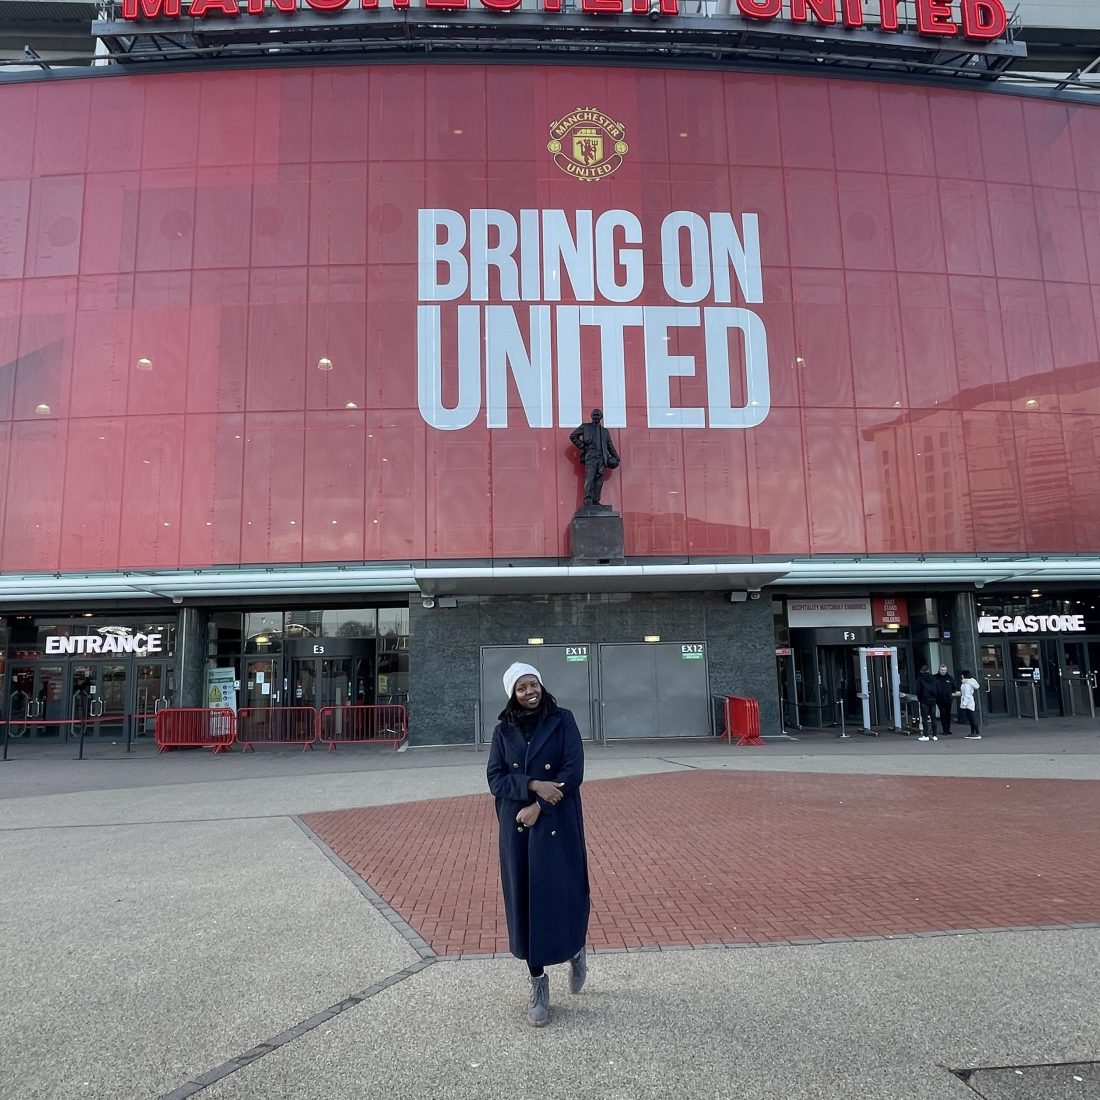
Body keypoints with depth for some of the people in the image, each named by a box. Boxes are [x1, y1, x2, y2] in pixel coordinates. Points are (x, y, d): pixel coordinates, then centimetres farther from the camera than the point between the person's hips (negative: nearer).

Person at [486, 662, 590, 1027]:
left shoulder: (563, 721, -3)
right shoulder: (503, 730, 3)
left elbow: (573, 772, -9)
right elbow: (495, 778, -2)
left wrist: (538, 806, -15)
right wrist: (533, 785, -18)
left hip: (558, 826, -2)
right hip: (516, 829, 2)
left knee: (563, 895, 1)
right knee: (525, 901, 4)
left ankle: (576, 950, 34)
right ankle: (538, 983, 19)